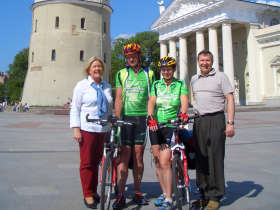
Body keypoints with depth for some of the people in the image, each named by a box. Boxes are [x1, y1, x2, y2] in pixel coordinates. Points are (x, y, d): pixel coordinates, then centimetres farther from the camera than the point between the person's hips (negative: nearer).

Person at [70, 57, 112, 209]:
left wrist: (112, 126, 17)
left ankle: (94, 191, 22)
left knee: (97, 161, 9)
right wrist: (76, 129, -10)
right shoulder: (82, 85, 1)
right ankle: (88, 195, 8)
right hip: (87, 129, -4)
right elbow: (75, 108, -3)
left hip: (103, 129, 4)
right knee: (87, 162, -2)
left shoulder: (107, 87, 15)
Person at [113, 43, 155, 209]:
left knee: (138, 156, 4)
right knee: (124, 156, -4)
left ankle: (137, 192, 15)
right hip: (126, 117, -1)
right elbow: (119, 98, 3)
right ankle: (121, 195, -1)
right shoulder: (121, 74, 10)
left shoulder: (149, 74, 12)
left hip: (142, 118, 1)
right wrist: (117, 119, -8)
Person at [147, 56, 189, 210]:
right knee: (157, 161, 8)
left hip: (172, 126, -3)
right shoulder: (155, 85, 9)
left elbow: (184, 101, -13)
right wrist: (150, 117, -24)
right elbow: (151, 102, -6)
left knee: (164, 162, -12)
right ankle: (164, 193, 24)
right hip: (155, 126, 4)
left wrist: (183, 113, -35)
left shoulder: (180, 85, 4)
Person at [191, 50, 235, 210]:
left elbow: (230, 99, -3)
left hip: (216, 120, -5)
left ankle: (215, 196, 5)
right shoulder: (194, 79, 16)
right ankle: (204, 194, 18)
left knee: (215, 157, -5)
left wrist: (230, 123, -12)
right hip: (199, 121, 5)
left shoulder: (221, 77, 1)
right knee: (200, 158, 7)